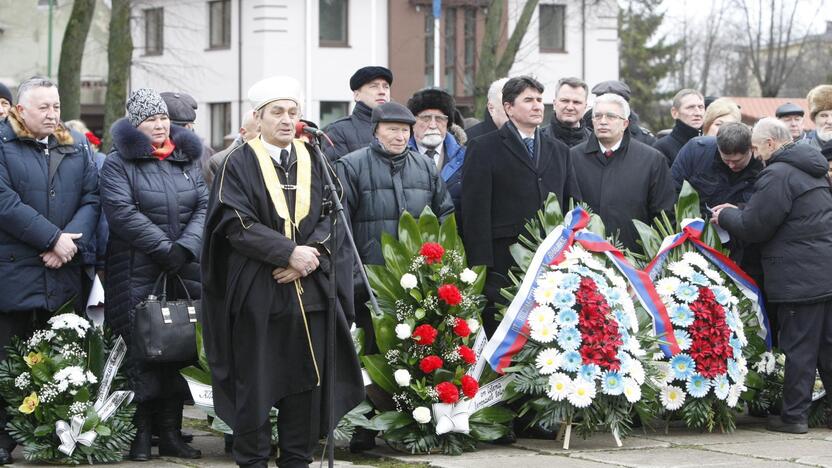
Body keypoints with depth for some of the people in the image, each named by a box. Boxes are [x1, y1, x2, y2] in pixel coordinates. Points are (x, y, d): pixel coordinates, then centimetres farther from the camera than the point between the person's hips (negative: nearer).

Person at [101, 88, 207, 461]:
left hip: (184, 273, 4)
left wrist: (186, 247, -11)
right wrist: (163, 247, -17)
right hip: (138, 274, -4)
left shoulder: (188, 159, 15)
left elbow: (204, 206, 6)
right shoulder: (119, 162, 0)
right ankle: (141, 433, 2)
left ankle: (171, 432, 9)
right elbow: (121, 211, -12)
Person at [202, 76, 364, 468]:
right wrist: (289, 252, -18)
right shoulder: (240, 164, -1)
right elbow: (237, 224, -10)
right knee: (256, 380, 0)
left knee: (306, 377, 4)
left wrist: (310, 255, -12)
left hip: (310, 287, 3)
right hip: (257, 289, -3)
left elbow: (333, 216, 5)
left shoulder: (314, 162, 11)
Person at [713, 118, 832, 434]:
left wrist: (726, 216, 7)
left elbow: (753, 228, -13)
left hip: (800, 277, -8)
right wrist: (738, 213, 21)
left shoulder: (777, 175, -15)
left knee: (799, 349, -2)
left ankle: (794, 415, 4)